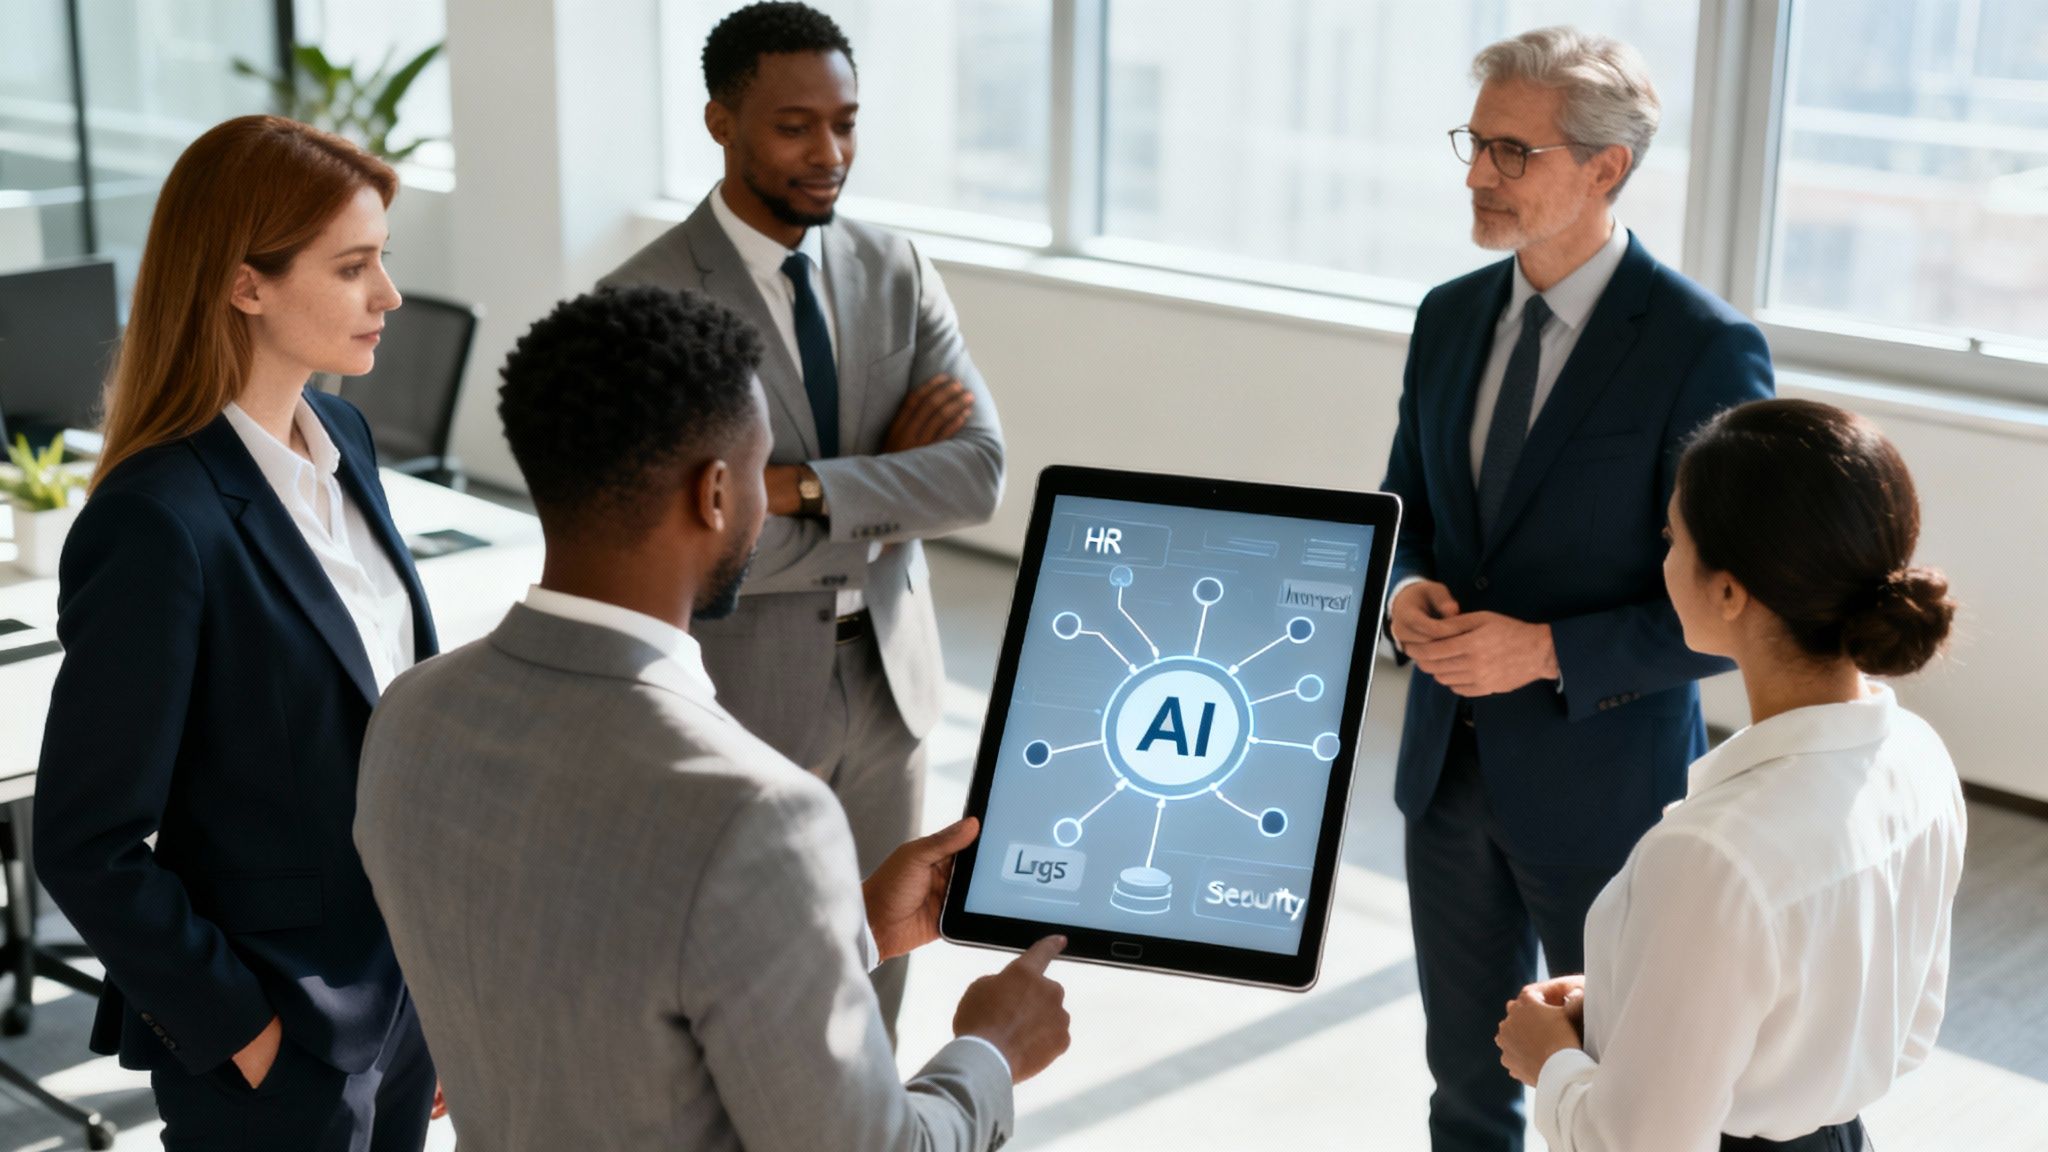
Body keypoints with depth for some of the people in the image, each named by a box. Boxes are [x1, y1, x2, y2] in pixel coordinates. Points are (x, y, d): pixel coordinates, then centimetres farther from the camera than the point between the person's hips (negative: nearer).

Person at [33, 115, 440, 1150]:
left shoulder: (342, 439, 2)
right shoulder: (158, 522, -23)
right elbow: (86, 844, -19)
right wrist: (238, 1028, -14)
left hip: (400, 983, 7)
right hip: (277, 1051, -7)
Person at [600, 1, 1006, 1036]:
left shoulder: (897, 273, 0)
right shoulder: (646, 301, -16)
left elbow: (979, 474, -12)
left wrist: (800, 486, -24)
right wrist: (889, 494, -15)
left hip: (887, 678, 5)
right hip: (741, 691, -5)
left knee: (873, 971, 18)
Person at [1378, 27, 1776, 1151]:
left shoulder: (1704, 349, -18)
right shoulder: (1449, 317, 3)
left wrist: (1550, 652, -23)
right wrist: (1406, 587, -8)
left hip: (1601, 785, -5)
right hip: (1449, 761, 6)